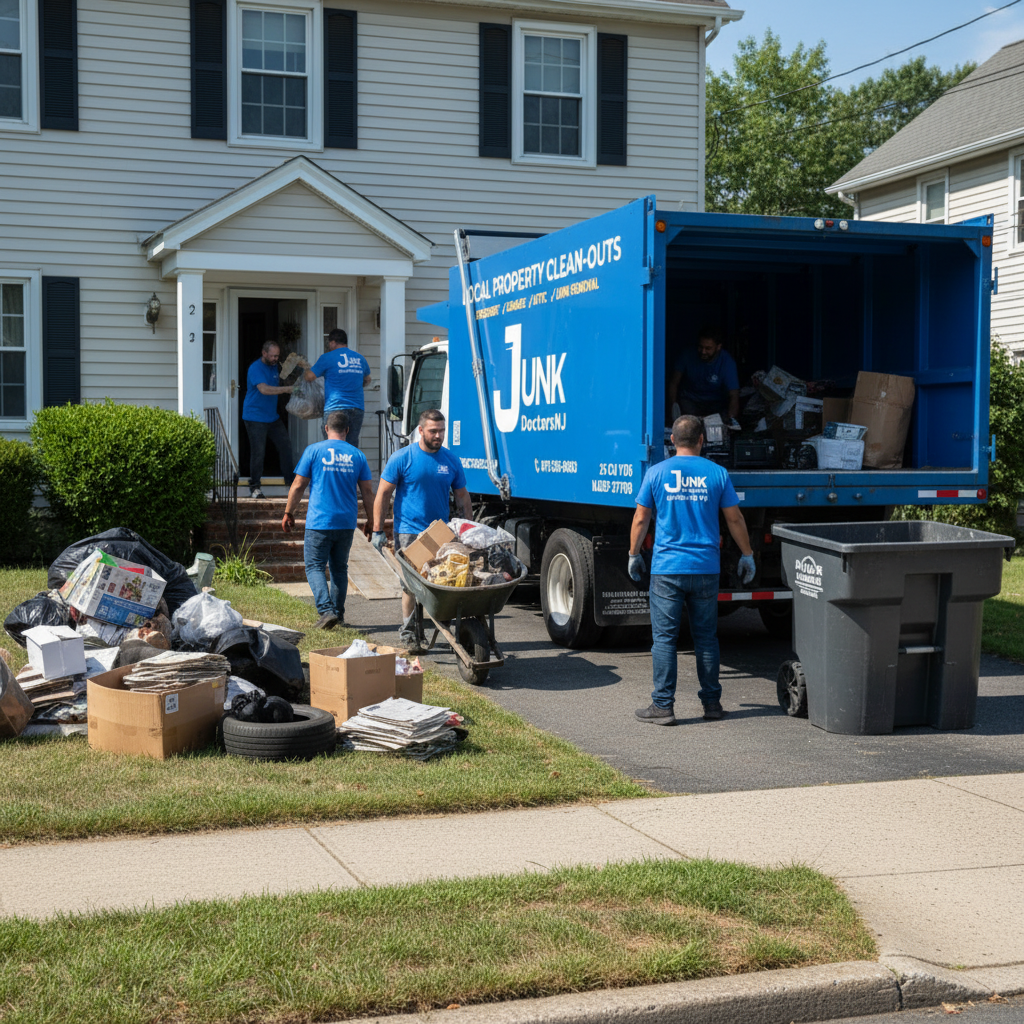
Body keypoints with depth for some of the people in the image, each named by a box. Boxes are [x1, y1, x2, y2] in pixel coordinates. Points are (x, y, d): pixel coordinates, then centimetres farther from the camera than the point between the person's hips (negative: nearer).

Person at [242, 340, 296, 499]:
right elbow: (264, 389, -29)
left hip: (272, 417, 8)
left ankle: (290, 479, 19)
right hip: (255, 418, -8)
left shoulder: (274, 366, 12)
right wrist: (287, 389, -32)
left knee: (285, 446, 6)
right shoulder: (255, 368, -15)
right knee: (258, 452, -7)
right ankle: (254, 487, 2)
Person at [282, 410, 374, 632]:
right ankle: (338, 613, 20)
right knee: (339, 568, 16)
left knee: (315, 567, 1)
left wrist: (288, 513, 9)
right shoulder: (357, 455, 6)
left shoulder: (314, 451, -3)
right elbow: (367, 492, 7)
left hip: (319, 522, -4)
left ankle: (327, 611, -15)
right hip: (347, 522, 4)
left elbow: (298, 485, -2)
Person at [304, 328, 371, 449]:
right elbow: (367, 380, 30)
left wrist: (305, 369, 23)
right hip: (357, 409, 5)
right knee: (352, 447, 7)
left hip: (335, 408, -4)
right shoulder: (360, 358, 15)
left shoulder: (327, 358, -1)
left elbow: (310, 376, 1)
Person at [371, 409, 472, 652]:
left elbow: (462, 498, 14)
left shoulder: (451, 461, 8)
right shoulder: (402, 458, -2)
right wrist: (378, 531, -5)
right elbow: (383, 494, -1)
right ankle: (408, 632, 2)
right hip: (409, 532, -3)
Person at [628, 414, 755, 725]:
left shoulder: (657, 473, 0)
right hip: (706, 568, 2)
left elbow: (640, 519, 3)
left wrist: (634, 554, 16)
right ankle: (712, 702, 17)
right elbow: (735, 519, 6)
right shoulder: (717, 474, 3)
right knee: (706, 637, 11)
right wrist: (747, 554, 18)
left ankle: (663, 706, -1)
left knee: (664, 637, 0)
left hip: (667, 568, -2)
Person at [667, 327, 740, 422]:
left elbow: (734, 396, -26)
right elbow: (673, 383, -2)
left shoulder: (727, 362, -18)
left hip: (716, 402, 0)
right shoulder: (688, 356, -11)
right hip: (689, 399, 0)